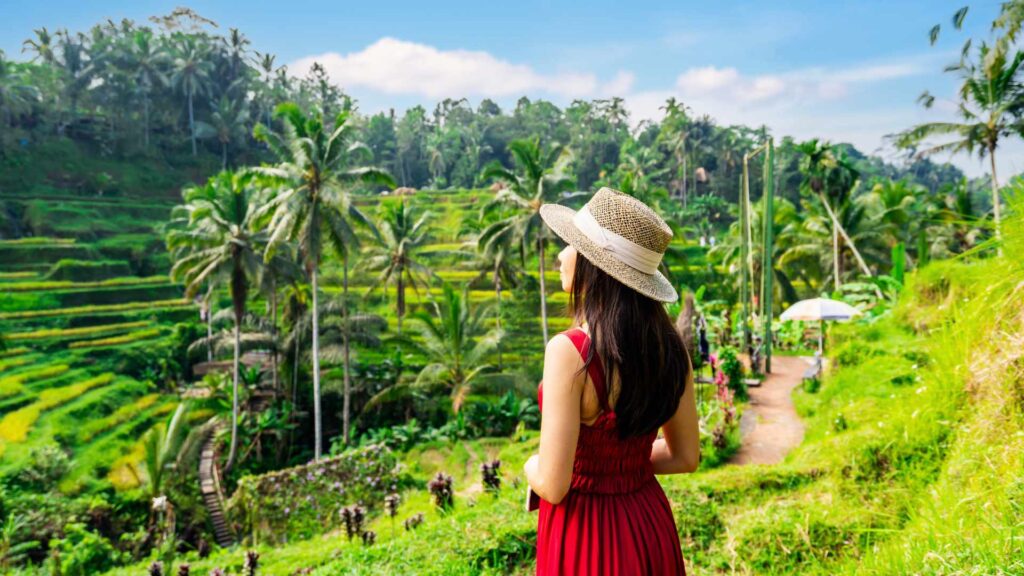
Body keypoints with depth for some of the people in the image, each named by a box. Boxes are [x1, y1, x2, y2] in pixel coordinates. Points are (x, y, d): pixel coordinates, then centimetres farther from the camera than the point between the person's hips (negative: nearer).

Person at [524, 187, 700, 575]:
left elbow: (553, 485, -23)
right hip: (651, 525, 5)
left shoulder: (569, 351, -25)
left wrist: (531, 467, -2)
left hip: (586, 531, -5)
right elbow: (686, 456, 3)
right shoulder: (668, 344, -7)